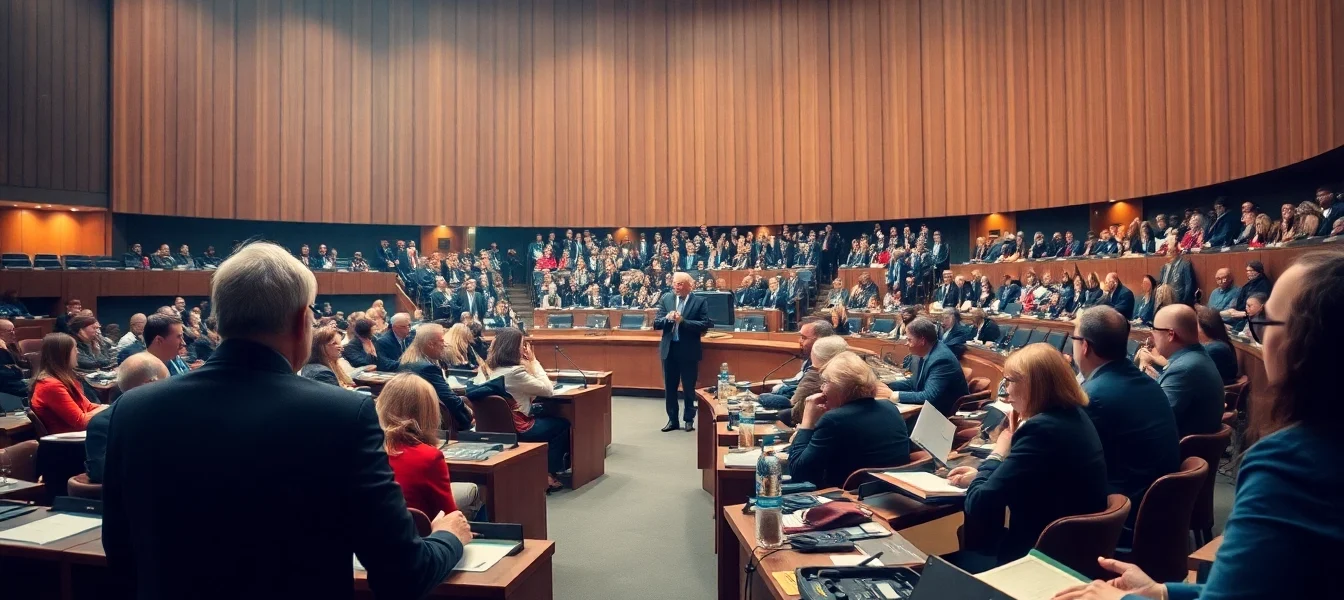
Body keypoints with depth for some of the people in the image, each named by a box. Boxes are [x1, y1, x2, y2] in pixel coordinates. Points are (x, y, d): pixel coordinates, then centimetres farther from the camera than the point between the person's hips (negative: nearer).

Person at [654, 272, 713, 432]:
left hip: (689, 350, -3)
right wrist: (667, 318, -21)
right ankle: (672, 419, 23)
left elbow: (705, 325, -15)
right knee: (669, 386, 11)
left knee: (689, 387, 7)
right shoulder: (665, 299, 3)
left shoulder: (699, 302, -7)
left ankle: (689, 419, 22)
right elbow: (656, 324, 0)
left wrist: (683, 321, -23)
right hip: (669, 349, 3)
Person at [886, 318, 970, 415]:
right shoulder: (927, 353, 2)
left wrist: (899, 396, -23)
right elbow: (915, 383, 12)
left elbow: (930, 396, -30)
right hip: (934, 407, 8)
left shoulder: (941, 359, -25)